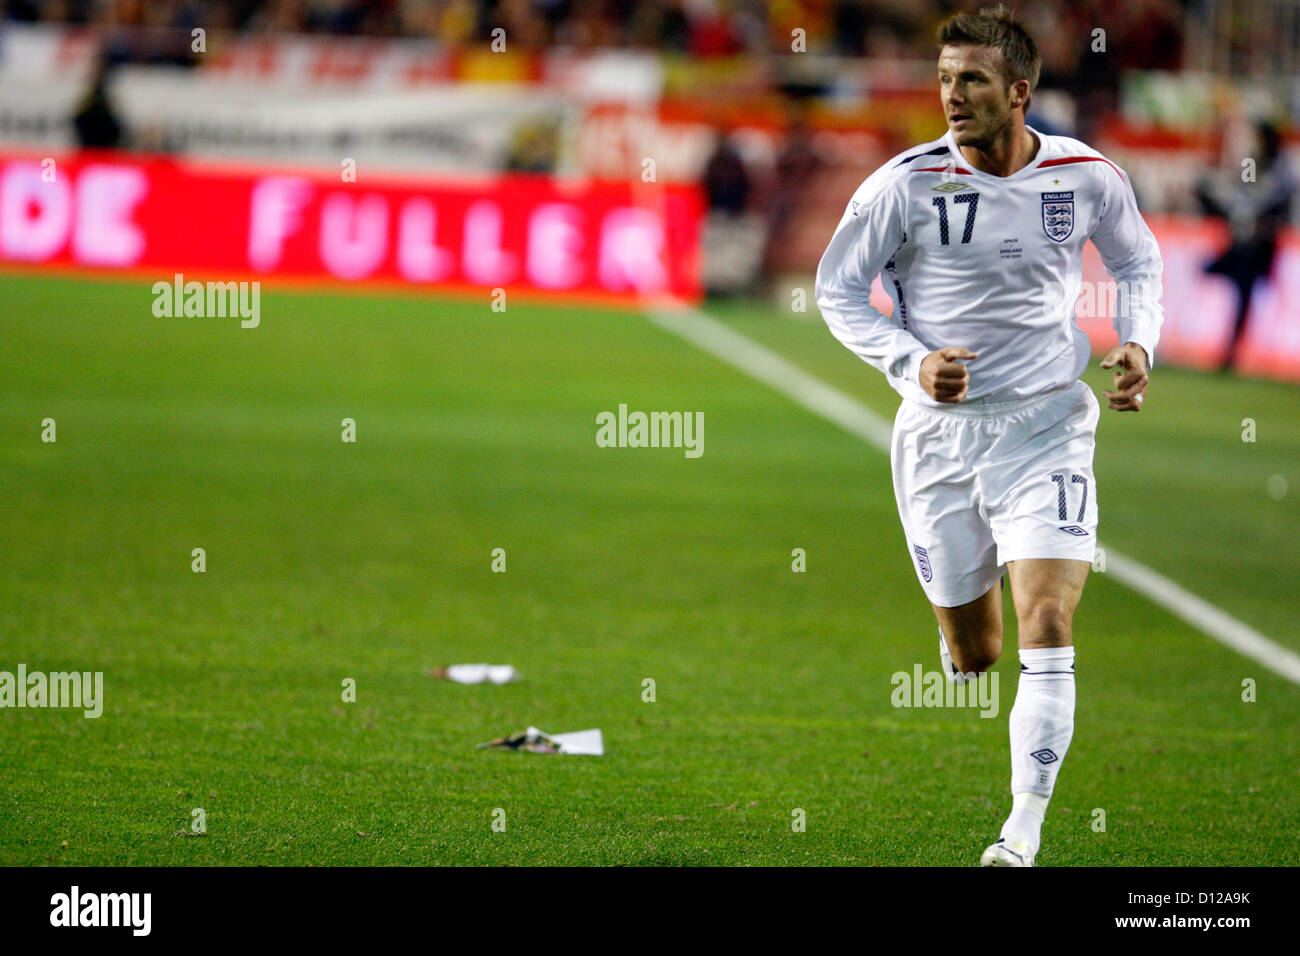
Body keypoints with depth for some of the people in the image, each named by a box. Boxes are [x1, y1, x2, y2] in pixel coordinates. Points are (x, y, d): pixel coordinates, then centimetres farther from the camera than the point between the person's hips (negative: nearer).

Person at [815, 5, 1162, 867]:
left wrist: (1140, 346, -2)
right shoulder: (906, 185, -11)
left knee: (1046, 627, -16)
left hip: (1048, 429, 0)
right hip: (942, 432, 0)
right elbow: (838, 289, 0)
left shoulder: (1088, 178, -4)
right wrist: (910, 363, -15)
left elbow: (1137, 261, 16)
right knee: (972, 654, 8)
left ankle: (1025, 831, -13)